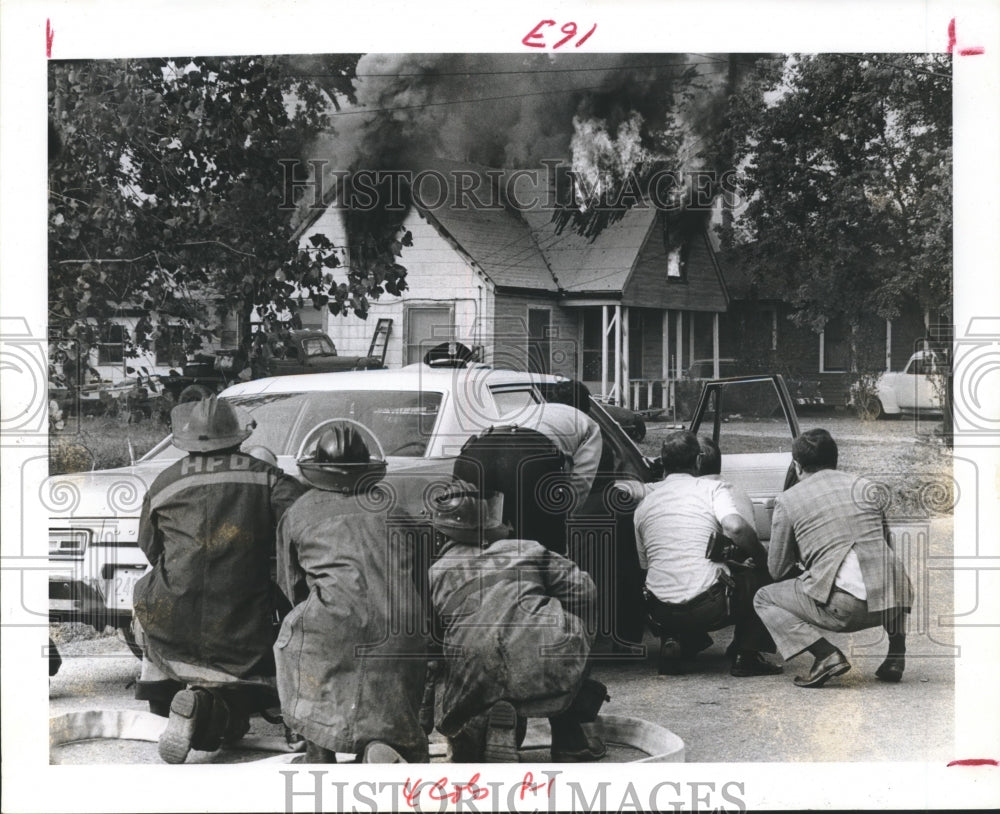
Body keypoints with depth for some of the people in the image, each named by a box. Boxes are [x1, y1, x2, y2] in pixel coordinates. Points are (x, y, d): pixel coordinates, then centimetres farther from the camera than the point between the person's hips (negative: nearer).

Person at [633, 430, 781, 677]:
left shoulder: (644, 506, 17)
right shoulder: (711, 489, 2)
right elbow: (735, 527, -17)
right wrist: (762, 559, 0)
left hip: (661, 614, 5)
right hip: (709, 606, -5)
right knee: (758, 577, 21)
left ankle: (675, 642, 10)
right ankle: (746, 656, 14)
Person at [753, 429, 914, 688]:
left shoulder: (788, 500, 10)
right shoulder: (864, 486, 21)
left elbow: (778, 570, 14)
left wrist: (804, 576, 38)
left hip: (844, 607, -5)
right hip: (891, 601, 5)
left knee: (764, 599, 16)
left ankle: (826, 656, -6)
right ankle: (896, 654, 21)